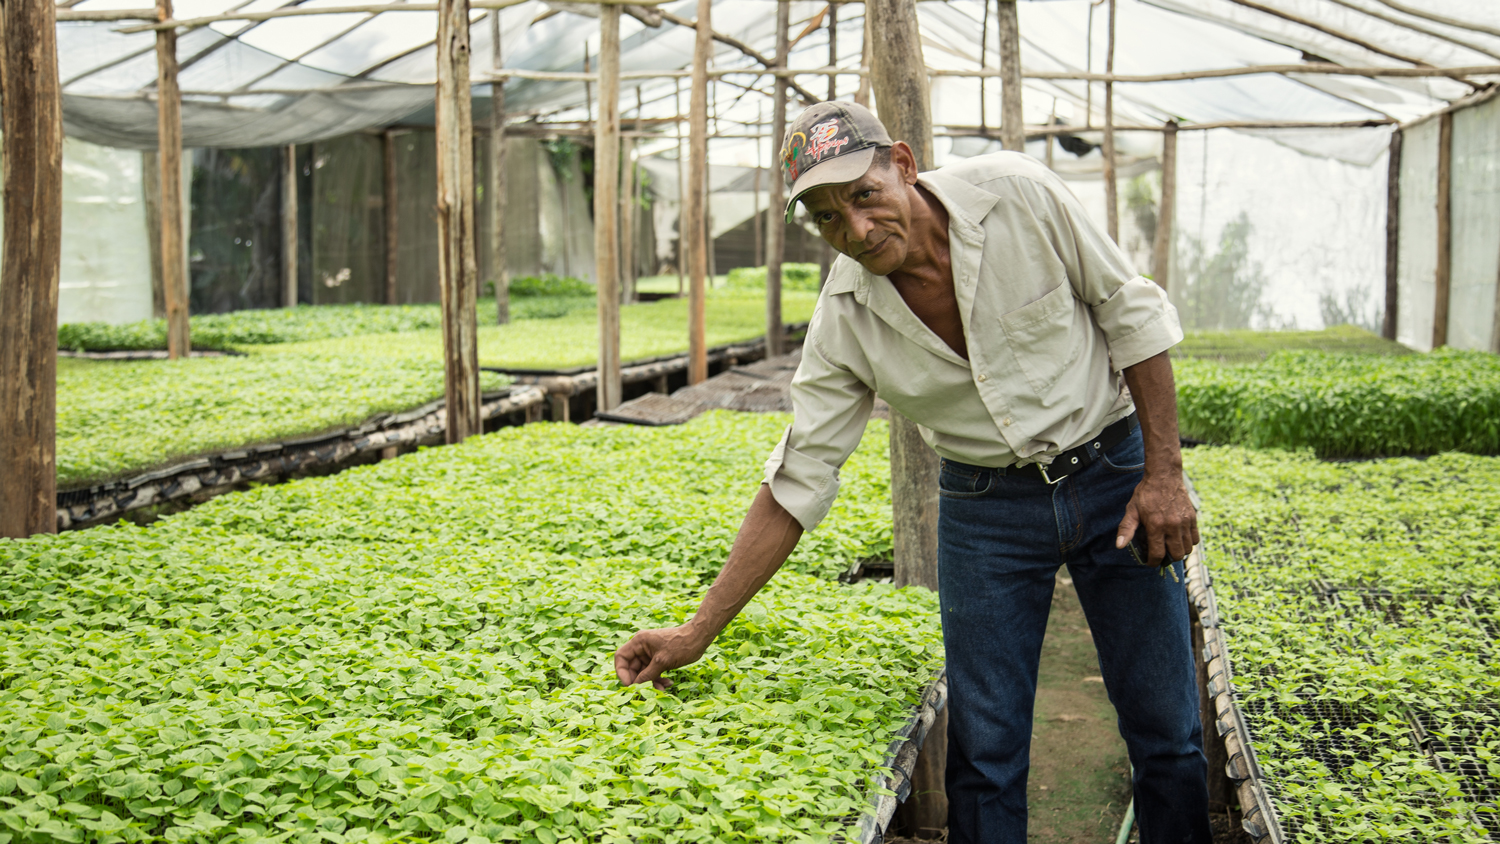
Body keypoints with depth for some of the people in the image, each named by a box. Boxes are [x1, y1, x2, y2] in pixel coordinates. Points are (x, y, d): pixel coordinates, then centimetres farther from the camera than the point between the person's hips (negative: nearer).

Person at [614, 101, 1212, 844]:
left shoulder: (1015, 194, -19)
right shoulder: (844, 320, -13)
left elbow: (1132, 312, -8)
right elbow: (796, 484, -9)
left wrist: (1164, 473, -11)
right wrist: (696, 634, -11)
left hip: (1111, 473, -1)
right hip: (985, 507, 1)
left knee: (1166, 736, 3)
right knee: (984, 753, 1)